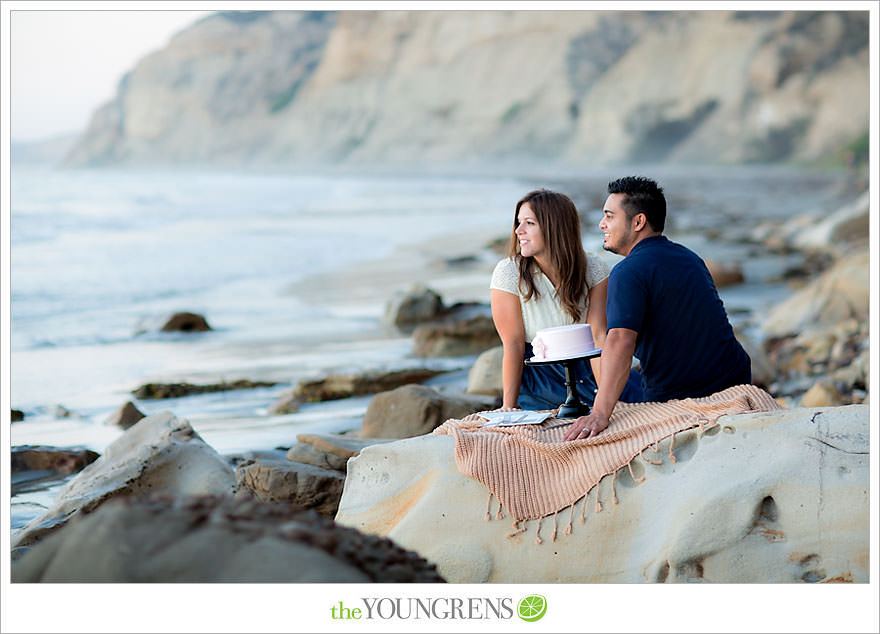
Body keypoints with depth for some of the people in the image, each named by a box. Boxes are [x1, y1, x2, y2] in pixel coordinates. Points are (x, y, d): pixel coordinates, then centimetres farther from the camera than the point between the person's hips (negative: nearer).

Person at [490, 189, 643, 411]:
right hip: (538, 374, -2)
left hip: (586, 369, 2)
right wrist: (508, 408, -15)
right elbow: (513, 345, -12)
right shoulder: (509, 273, -11)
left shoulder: (594, 270, -5)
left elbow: (598, 336, -10)